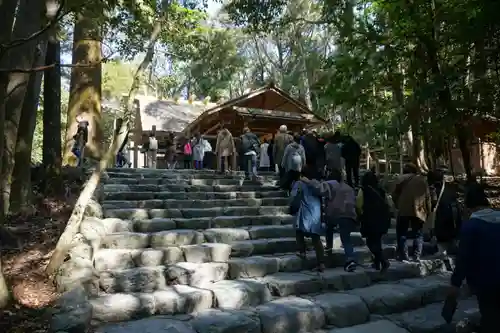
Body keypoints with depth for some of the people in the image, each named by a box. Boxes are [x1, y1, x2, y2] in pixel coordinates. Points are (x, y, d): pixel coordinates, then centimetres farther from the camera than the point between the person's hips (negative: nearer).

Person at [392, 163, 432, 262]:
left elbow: (395, 195, 0)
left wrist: (398, 206, 13)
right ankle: (417, 256, 2)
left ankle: (403, 255, 0)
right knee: (418, 234, 11)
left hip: (404, 210, -2)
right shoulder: (423, 179, 14)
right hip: (419, 211, 2)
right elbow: (428, 196, 12)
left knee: (402, 233, 5)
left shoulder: (402, 179, 5)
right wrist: (428, 211, 16)